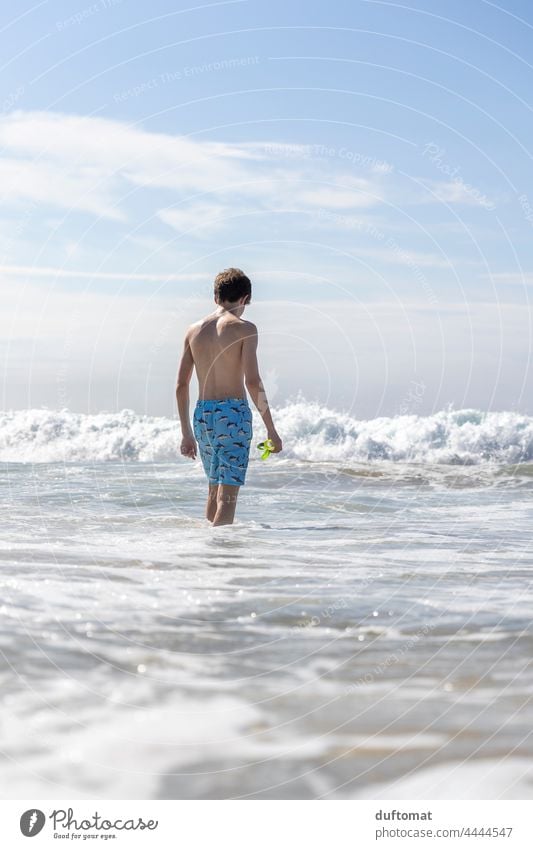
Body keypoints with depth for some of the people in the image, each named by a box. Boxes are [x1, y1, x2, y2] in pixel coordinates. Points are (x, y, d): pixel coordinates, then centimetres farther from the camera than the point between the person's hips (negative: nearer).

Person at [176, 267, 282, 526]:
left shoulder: (195, 329, 10)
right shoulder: (244, 328, -6)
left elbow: (181, 385, 10)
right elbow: (252, 381, -15)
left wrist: (186, 433, 17)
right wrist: (271, 429, -10)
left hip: (202, 414, 6)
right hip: (233, 413, -6)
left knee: (215, 489, 21)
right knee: (228, 495, -5)